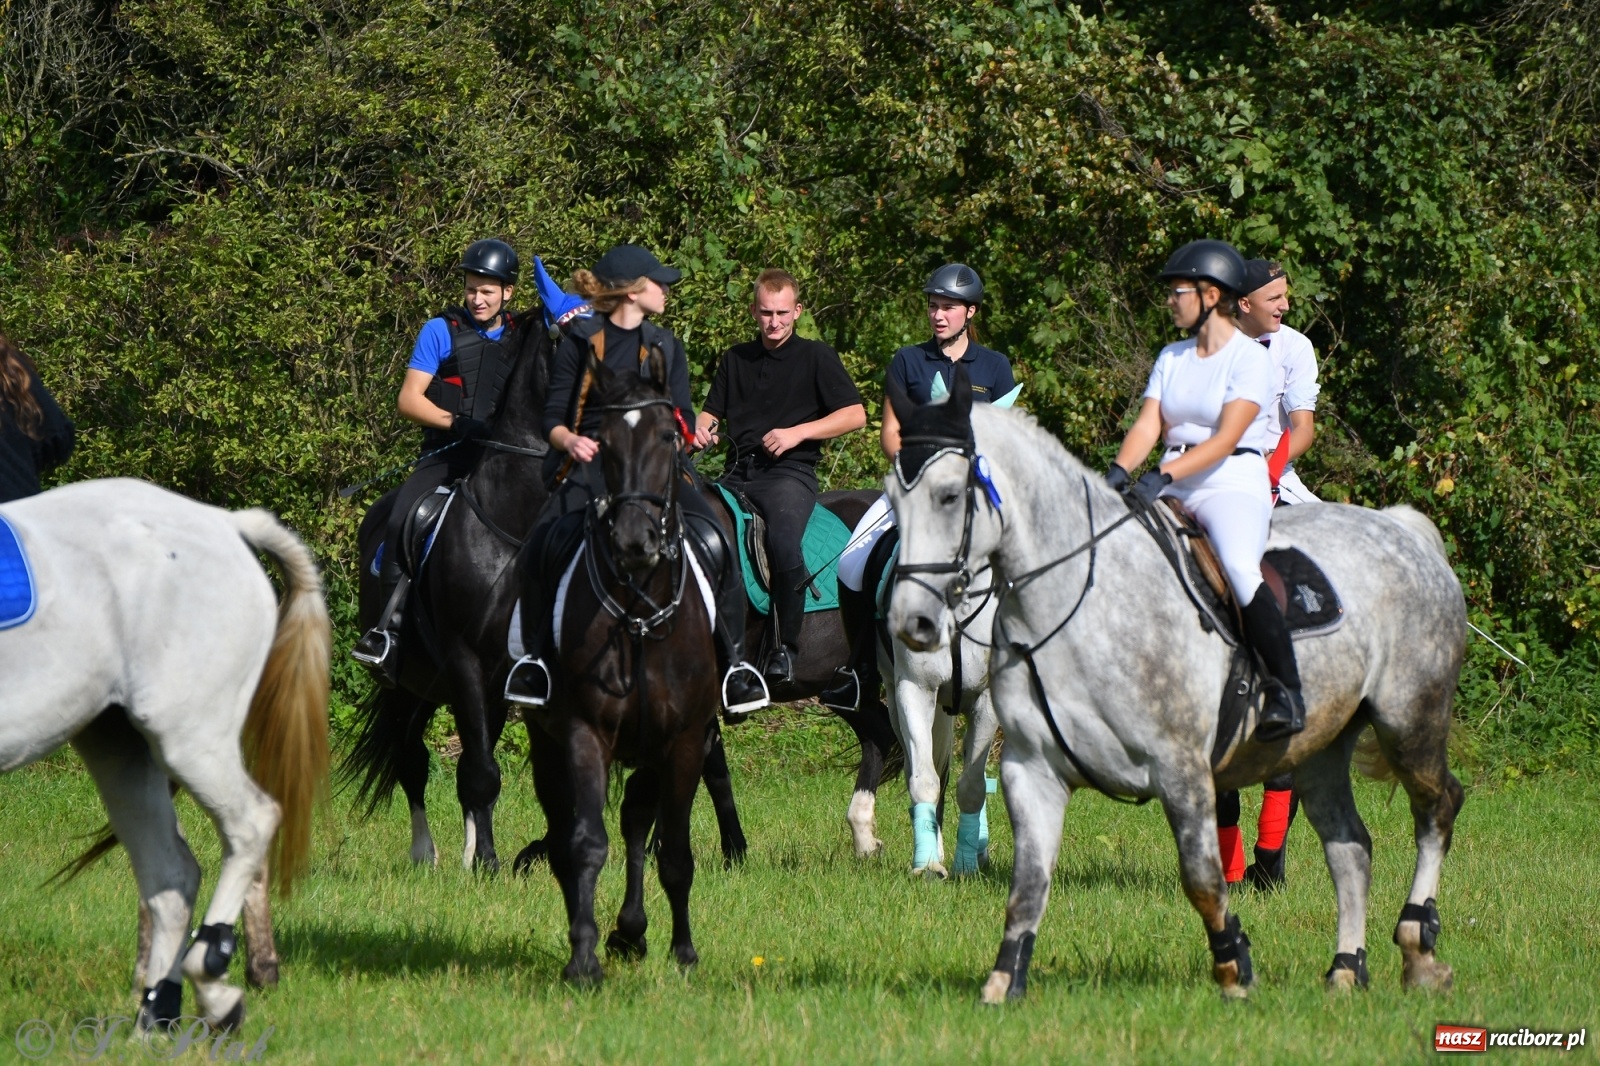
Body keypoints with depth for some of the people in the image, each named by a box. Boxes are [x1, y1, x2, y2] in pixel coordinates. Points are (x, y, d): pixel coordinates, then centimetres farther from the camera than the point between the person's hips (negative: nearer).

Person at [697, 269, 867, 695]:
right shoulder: (735, 359, 22)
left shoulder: (816, 357, 9)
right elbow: (713, 410, 26)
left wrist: (797, 432, -8)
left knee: (783, 542, -34)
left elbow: (855, 415, 3)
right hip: (738, 473, 4)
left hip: (790, 471, -4)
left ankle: (783, 649, -21)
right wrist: (703, 428, 1)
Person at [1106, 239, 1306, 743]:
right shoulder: (1172, 358, 15)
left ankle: (1287, 690, -28)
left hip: (1234, 482, -7)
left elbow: (1225, 440, -15)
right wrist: (1120, 470, -17)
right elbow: (1148, 424, 4)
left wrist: (1164, 477, -28)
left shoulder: (1250, 359, -5)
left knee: (1239, 565, -34)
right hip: (1172, 489, 7)